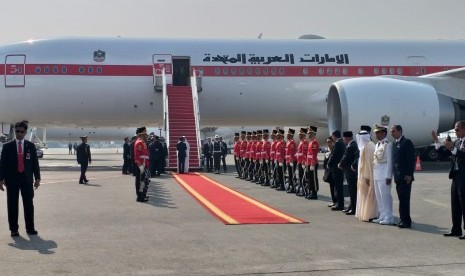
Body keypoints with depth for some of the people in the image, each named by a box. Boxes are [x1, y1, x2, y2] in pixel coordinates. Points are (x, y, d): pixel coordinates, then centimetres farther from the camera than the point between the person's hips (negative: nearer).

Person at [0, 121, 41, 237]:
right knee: (12, 205, 2)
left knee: (29, 204, 3)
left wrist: (37, 178, 3)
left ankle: (30, 228, 11)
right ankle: (14, 229, 9)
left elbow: (35, 162, 7)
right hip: (12, 179, -1)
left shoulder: (31, 146, 6)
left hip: (27, 179, 1)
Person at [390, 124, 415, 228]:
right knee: (402, 199, 10)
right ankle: (403, 220, 15)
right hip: (398, 177, 8)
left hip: (405, 177, -8)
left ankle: (406, 221, -3)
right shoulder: (395, 144, 18)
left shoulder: (407, 142, -8)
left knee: (404, 199, -7)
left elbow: (412, 159, -13)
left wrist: (409, 174, -18)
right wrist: (395, 175, 14)